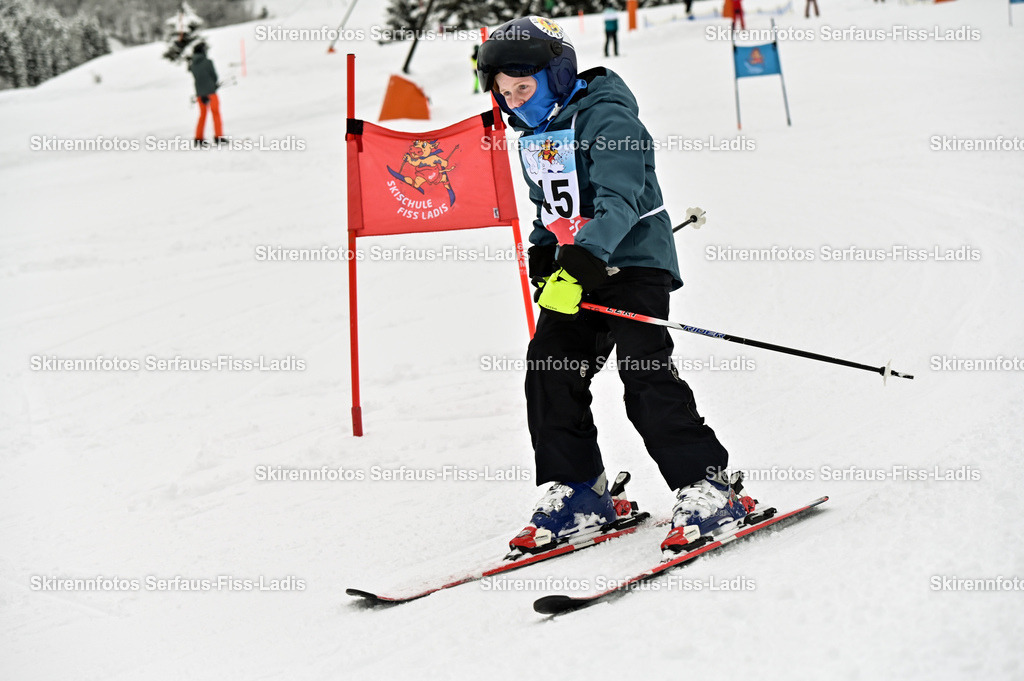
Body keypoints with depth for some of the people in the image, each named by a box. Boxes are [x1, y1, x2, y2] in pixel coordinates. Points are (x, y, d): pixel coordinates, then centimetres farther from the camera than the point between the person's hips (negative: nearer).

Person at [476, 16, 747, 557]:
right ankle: (578, 491, 9)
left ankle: (705, 486, -10)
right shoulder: (534, 135, 12)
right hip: (573, 268, 8)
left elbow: (618, 203, -27)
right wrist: (542, 258, 14)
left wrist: (580, 264, -38)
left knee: (646, 375, -17)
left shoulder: (606, 118, -16)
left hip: (632, 261, -8)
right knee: (549, 368, 0)